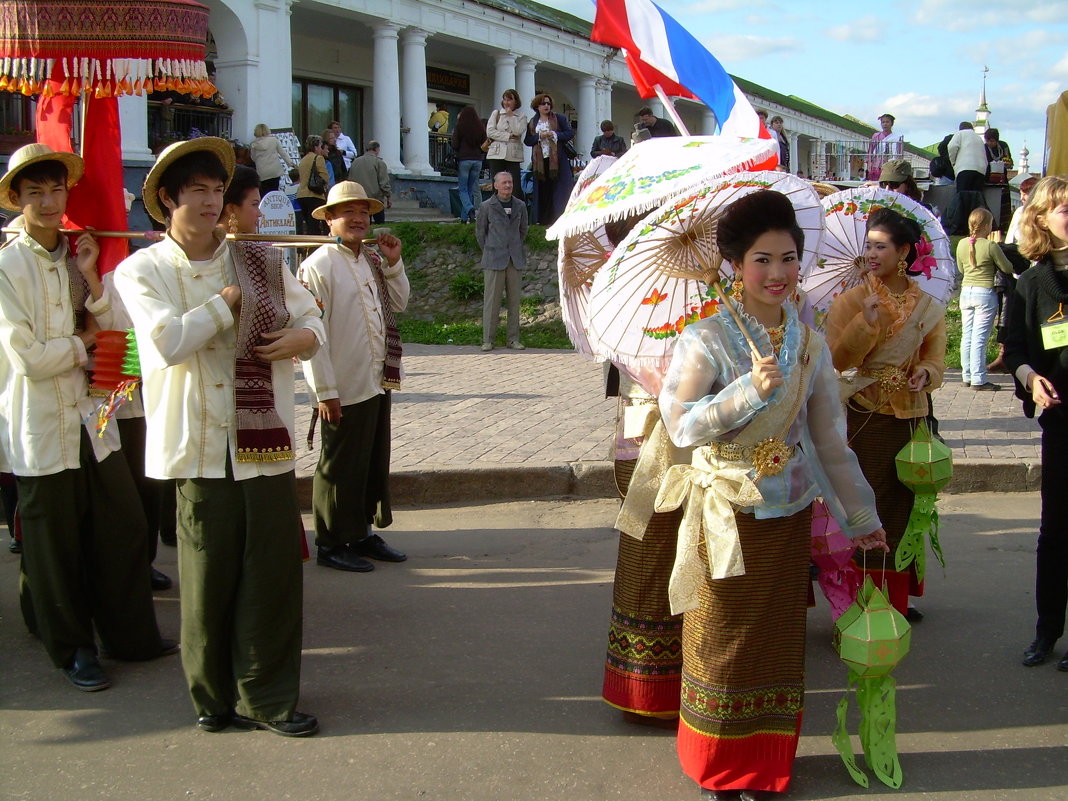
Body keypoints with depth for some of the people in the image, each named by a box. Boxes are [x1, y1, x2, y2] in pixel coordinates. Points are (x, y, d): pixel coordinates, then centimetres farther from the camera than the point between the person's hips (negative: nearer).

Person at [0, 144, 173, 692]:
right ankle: (73, 651, 23)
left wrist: (91, 279, -8)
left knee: (123, 528, 7)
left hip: (89, 415, 6)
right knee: (57, 545, 6)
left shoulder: (74, 258, 9)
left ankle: (132, 636, 23)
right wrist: (82, 342, -3)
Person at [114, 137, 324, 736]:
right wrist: (228, 301, -5)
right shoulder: (143, 271, 1)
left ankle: (267, 697, 15)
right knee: (209, 574, 4)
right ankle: (214, 694, 22)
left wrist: (305, 335, -7)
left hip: (265, 438, 3)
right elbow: (169, 342, -14)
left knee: (273, 569, 3)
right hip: (198, 444, -2)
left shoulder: (260, 261, 11)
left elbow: (309, 314, 16)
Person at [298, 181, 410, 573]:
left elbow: (399, 304, 19)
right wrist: (325, 390, -19)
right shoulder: (319, 266, -13)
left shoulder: (373, 261, 10)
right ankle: (333, 545, 17)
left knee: (375, 463, 16)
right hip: (345, 389, -8)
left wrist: (393, 263, 4)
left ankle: (363, 534, 31)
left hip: (378, 383, 8)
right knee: (341, 468, 4)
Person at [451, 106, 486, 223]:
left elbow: (455, 146, -6)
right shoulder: (480, 127, 3)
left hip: (464, 159, -3)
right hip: (477, 160, 3)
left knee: (463, 189, 1)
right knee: (471, 188, 8)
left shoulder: (459, 127, -6)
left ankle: (469, 209, -23)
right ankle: (465, 216, 6)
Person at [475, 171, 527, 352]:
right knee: (491, 300, -4)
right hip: (494, 261, -3)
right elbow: (480, 232, 9)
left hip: (515, 260, 3)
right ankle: (487, 340, 2)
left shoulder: (520, 206, 10)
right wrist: (489, 252, 8)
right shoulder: (486, 206, 1)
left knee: (514, 300, 4)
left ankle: (513, 339, 11)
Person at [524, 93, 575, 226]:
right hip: (540, 161, 2)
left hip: (557, 159, -2)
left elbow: (570, 133, 2)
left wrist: (554, 134, -10)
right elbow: (527, 140, 6)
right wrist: (539, 136, -10)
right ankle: (543, 219, 6)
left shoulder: (559, 118, 8)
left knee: (559, 189, -6)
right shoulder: (532, 123, 13)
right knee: (542, 190, 2)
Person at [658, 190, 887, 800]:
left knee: (776, 639, 12)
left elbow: (829, 438, 8)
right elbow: (682, 427, -17)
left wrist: (860, 515, 11)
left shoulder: (810, 344, 2)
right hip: (727, 515, -4)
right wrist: (751, 391, -26)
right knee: (722, 640, 8)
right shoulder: (707, 339, -12)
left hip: (789, 518, 4)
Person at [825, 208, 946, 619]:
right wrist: (866, 322, -22)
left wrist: (926, 373, -16)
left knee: (905, 507, 9)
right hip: (867, 417, -3)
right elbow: (837, 360, -11)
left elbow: (936, 360, 6)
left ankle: (898, 596, 23)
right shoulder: (850, 301, -3)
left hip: (912, 417, 3)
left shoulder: (928, 307, 6)